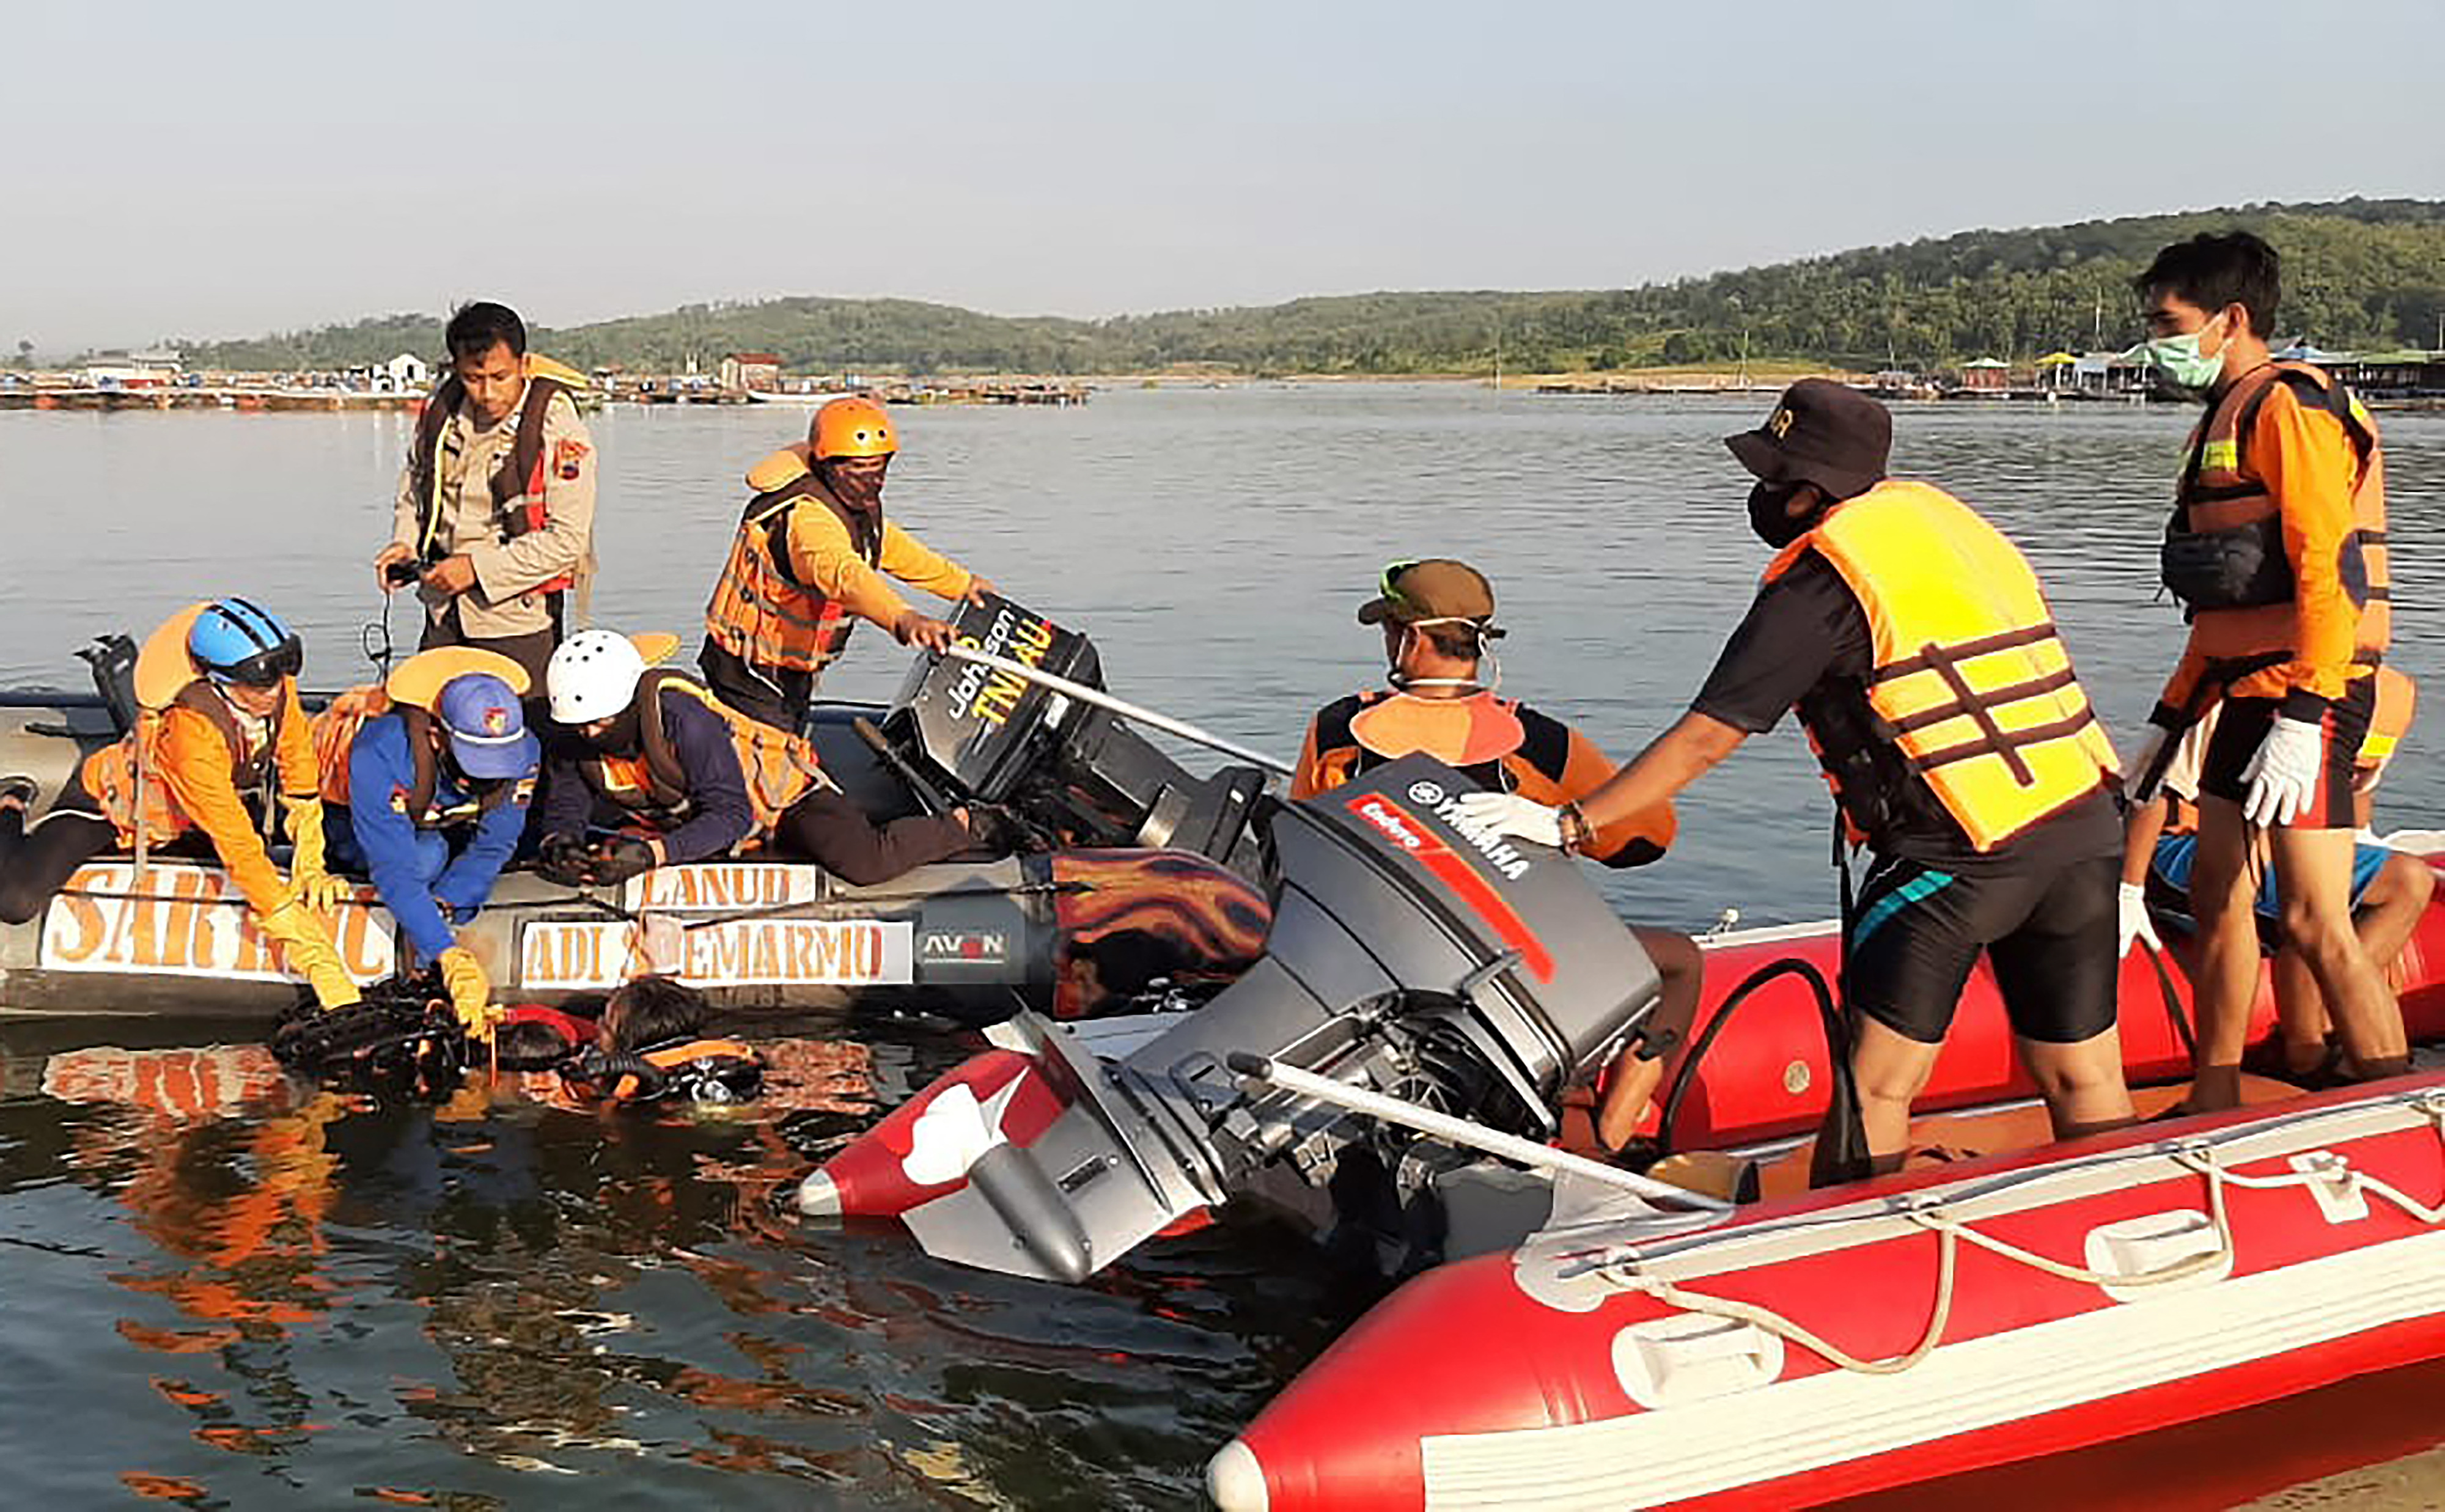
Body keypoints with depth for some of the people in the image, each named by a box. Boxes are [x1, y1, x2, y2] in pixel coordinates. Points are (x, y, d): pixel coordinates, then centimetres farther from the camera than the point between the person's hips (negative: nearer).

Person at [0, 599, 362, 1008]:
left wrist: (310, 867, -14)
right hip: (109, 805, -6)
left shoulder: (278, 686, -25)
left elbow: (301, 778, -9)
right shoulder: (192, 729, -42)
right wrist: (309, 949, -44)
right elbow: (237, 846, -42)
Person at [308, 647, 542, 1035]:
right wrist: (450, 958, -53)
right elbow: (395, 872, -45)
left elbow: (492, 847, -22)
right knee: (427, 855, -29)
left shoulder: (524, 750, -29)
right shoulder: (381, 755, -43)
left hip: (439, 821, 6)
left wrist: (442, 906, -37)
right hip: (345, 816, -6)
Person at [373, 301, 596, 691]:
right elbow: (417, 476, 22)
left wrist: (479, 569, -21)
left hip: (518, 615, -5)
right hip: (445, 613, 5)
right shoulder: (441, 408, 0)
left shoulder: (559, 428, -17)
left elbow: (566, 539, -18)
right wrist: (405, 541, 5)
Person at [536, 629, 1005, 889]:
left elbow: (730, 817, -36)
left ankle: (970, 825, 2)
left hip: (782, 792, -8)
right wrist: (558, 845, -31)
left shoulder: (683, 718, -35)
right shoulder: (576, 743, -15)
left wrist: (652, 853, -48)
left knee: (864, 862, -29)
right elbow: (564, 810, -6)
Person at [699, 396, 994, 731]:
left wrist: (964, 584, 27)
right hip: (751, 675, -10)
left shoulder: (859, 503, 2)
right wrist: (903, 620, -67)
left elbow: (892, 546, 21)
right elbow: (842, 572, -49)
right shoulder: (806, 515, -30)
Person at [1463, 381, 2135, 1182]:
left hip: (1960, 849, -8)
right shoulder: (1939, 514, 16)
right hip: (2087, 824, 8)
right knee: (2084, 1084, 14)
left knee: (1875, 1085, 2)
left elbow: (1705, 738, -7)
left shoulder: (1822, 577, -5)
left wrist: (1567, 823, -3)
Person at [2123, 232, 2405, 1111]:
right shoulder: (2226, 419, 20)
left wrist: (2301, 716, -27)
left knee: (2315, 922, -12)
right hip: (2247, 689, 10)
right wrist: (2170, 718, 22)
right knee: (2217, 892, 14)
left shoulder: (2288, 405, -11)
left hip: (2307, 692, -10)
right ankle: (2215, 1105, 24)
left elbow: (2331, 569, -21)